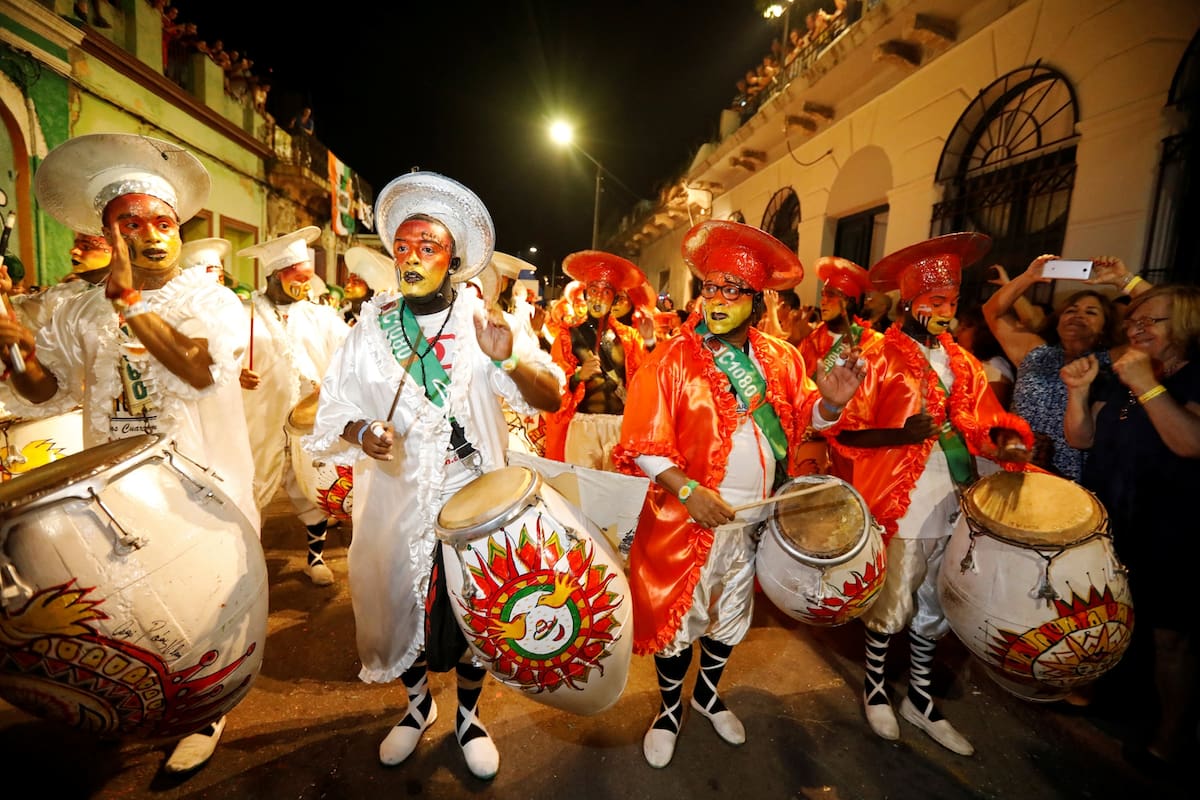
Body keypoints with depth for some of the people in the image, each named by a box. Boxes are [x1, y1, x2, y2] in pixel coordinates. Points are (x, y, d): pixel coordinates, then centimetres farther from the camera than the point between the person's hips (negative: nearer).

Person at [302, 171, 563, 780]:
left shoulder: (485, 324, -6)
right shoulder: (370, 329, 0)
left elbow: (551, 399, -14)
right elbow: (332, 413, 2)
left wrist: (510, 360, -33)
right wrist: (360, 432, -20)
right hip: (395, 505, 2)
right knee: (397, 606, 19)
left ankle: (468, 716, 43)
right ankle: (418, 705, 49)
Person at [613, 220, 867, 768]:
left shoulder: (781, 358, 1)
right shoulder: (674, 358, -13)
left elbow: (804, 419, 3)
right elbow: (643, 443, -16)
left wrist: (830, 401, -17)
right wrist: (688, 489, -27)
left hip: (758, 516, 5)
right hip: (687, 515, -4)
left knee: (732, 613, 22)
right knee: (679, 617, 11)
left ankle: (708, 693, 49)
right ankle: (669, 709, 38)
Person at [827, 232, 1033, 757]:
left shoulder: (963, 364, 11)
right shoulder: (879, 359, -7)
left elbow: (984, 425, 11)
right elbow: (844, 432, -9)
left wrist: (1006, 440, -10)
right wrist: (898, 435, -24)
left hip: (953, 505, 6)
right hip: (899, 506, -6)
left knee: (935, 606, 18)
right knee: (892, 606, 7)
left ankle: (919, 698, 38)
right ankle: (874, 687, 33)